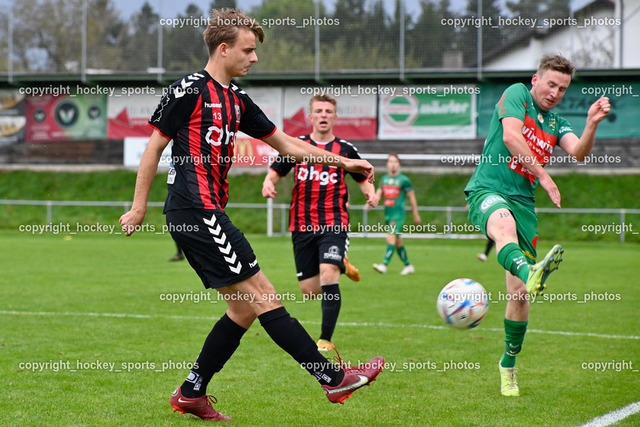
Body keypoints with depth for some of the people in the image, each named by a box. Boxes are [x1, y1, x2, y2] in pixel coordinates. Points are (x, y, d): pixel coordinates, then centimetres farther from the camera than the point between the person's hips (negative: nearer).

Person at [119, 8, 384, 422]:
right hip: (196, 211, -10)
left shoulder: (238, 100, 17)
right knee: (261, 294, -8)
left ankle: (191, 394, 14)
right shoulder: (191, 89, -7)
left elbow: (287, 143, 22)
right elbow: (154, 147, -5)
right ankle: (334, 377, -8)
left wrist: (344, 162, 19)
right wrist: (139, 207, -5)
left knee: (244, 309, 7)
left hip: (207, 214, 10)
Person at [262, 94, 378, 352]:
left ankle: (326, 340, -14)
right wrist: (268, 186, -13)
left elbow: (363, 179, 17)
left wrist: (371, 193, -5)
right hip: (302, 226, 2)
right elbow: (274, 173, 10)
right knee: (309, 290, 4)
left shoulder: (345, 149, 6)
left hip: (334, 224, -2)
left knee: (328, 275, -23)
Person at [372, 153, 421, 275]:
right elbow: (378, 193, 16)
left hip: (398, 214, -6)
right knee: (398, 241, 12)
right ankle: (408, 266, 24)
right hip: (388, 214, 6)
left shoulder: (404, 180, -3)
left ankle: (384, 265, -29)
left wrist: (416, 215, 5)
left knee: (391, 238, -20)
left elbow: (412, 198, 2)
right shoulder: (384, 179, 13)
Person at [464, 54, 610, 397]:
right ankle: (531, 273, -74)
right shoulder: (517, 94, 5)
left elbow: (579, 153, 0)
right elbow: (510, 137, -11)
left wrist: (592, 124, -18)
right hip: (487, 190, -5)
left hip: (523, 201, 5)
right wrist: (544, 177, -11)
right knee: (505, 225, -41)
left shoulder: (556, 125, 19)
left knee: (518, 290, 0)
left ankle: (508, 365, 17)